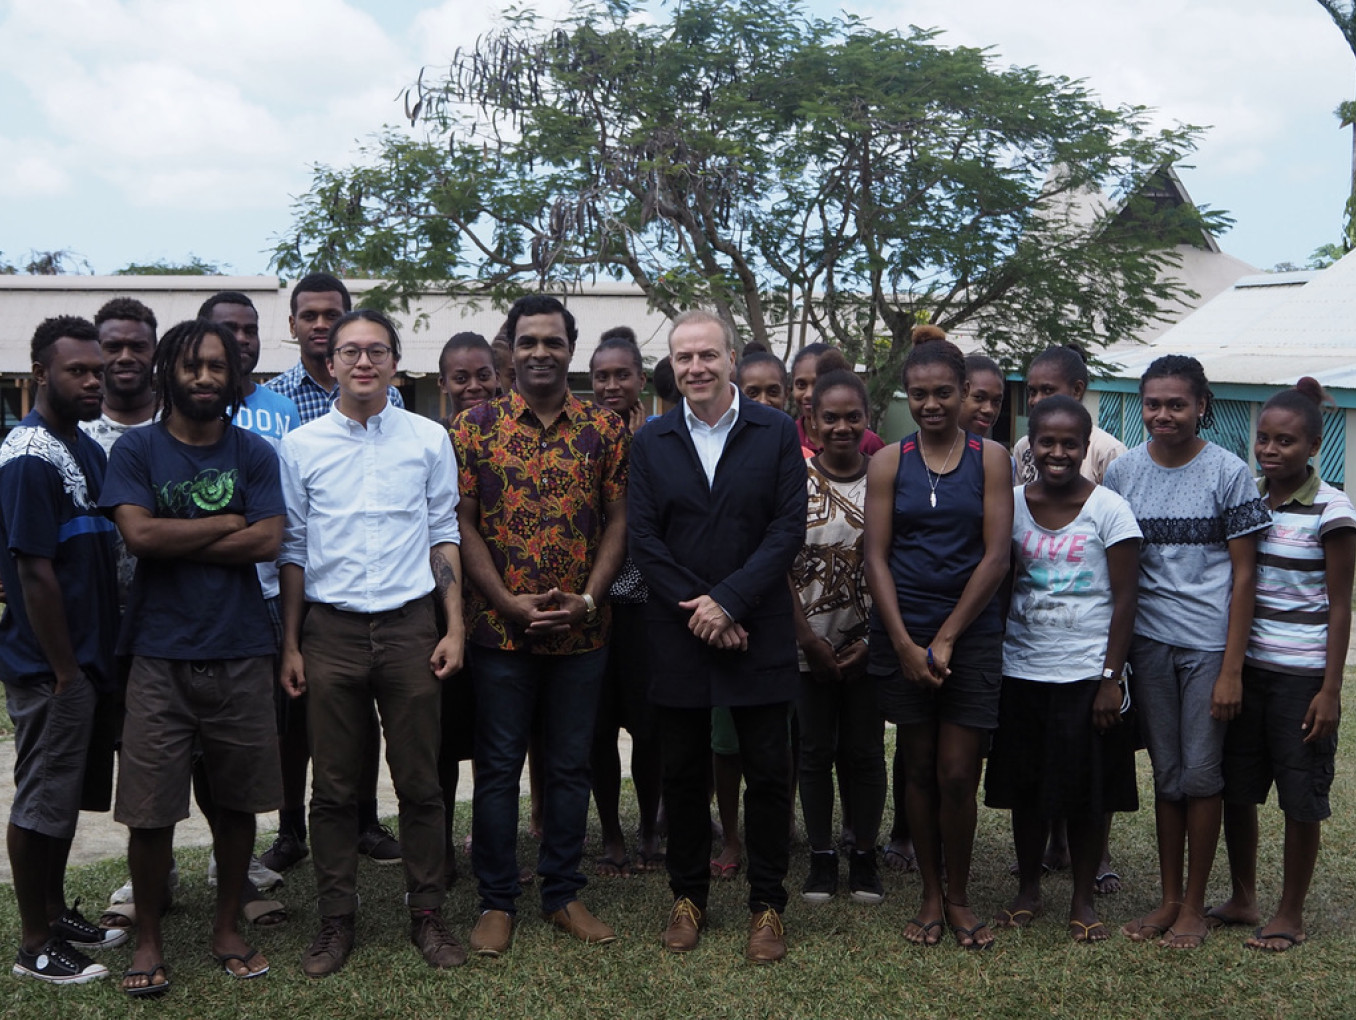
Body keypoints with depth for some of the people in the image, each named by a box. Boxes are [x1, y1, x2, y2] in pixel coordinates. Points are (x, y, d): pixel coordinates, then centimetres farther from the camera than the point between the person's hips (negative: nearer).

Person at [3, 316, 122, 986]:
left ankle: (57, 914, 31)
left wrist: (99, 656, 15)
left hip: (87, 655, 9)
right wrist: (65, 671, -18)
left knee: (67, 793, 18)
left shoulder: (86, 448, 11)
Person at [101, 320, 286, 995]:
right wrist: (228, 522, -7)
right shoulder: (136, 450, 2)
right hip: (161, 655, -2)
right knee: (150, 808, 1)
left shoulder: (254, 453, 6)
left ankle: (226, 928, 27)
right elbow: (139, 533, -13)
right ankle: (148, 938, 19)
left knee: (237, 800, 10)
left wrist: (176, 543, -9)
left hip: (241, 654, 2)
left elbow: (268, 541, -7)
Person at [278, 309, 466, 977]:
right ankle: (336, 922, 18)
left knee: (419, 782, 5)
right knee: (333, 788, 6)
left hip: (408, 626, 0)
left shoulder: (429, 440, 5)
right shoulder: (301, 446, 4)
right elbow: (293, 550, 7)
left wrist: (455, 628, 1)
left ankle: (426, 915, 18)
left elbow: (444, 538, 7)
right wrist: (290, 645, 4)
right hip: (330, 628, 0)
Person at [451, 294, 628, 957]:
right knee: (498, 766, 6)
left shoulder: (604, 429, 4)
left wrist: (588, 599, -11)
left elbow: (617, 522, 3)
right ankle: (496, 901, 18)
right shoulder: (475, 427, 0)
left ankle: (563, 894, 24)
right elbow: (463, 526, -4)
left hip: (582, 630, 2)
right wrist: (511, 604, -13)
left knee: (571, 765, 11)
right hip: (499, 628, -1)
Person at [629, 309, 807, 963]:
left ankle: (767, 903, 18)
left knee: (768, 774, 4)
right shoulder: (651, 442, 6)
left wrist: (728, 600, -14)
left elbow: (788, 529, -6)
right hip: (678, 635, 2)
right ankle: (688, 897, 25)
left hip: (758, 633, -1)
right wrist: (697, 610, -10)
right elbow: (644, 540, 0)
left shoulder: (776, 432, 1)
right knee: (683, 773, 10)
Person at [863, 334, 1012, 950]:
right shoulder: (888, 462, 4)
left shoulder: (990, 459, 2)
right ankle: (930, 894, 22)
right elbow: (876, 558, -1)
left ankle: (958, 897, 17)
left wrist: (945, 638, -9)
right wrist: (906, 645, -9)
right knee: (918, 769, 8)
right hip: (901, 634, 1)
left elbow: (996, 556, -4)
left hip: (970, 634, -1)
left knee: (957, 775, -1)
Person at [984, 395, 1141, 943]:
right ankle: (1029, 890, 28)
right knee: (1024, 786, 11)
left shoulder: (1108, 509, -6)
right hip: (1021, 669, 3)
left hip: (1086, 673, -3)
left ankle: (1083, 900, 20)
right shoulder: (1011, 503, 2)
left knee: (1087, 792, 4)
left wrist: (1111, 678, -10)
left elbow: (1124, 599, -5)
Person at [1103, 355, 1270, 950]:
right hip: (1149, 641, 3)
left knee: (1201, 772, 2)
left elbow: (1244, 575, -5)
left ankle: (1195, 905, 16)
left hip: (1209, 644, -3)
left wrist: (1232, 669, -9)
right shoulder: (1123, 471, 3)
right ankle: (1169, 898, 23)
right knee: (1165, 772, 11)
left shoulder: (1228, 472, -6)